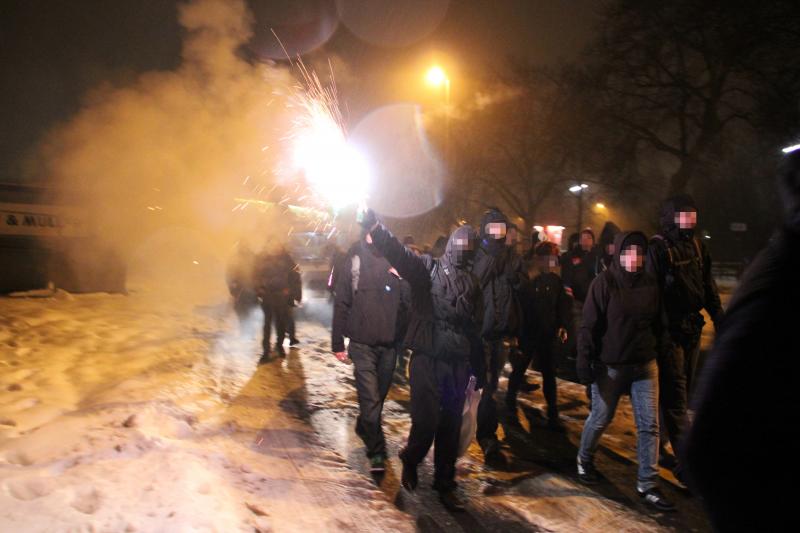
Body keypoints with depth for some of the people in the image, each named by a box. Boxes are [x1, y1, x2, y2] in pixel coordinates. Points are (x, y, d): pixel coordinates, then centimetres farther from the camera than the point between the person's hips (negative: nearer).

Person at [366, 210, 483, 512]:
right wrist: (373, 226, -35)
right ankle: (410, 460, 27)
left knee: (451, 426, 10)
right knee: (426, 421, -6)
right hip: (427, 358, -4)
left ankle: (445, 484, 27)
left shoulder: (471, 282, 13)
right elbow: (397, 252, -19)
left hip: (458, 362, 4)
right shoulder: (427, 269, -1)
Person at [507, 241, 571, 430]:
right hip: (526, 332, -3)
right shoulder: (526, 279, -12)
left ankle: (553, 415, 13)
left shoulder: (555, 281, 1)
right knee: (519, 369, 14)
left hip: (547, 334, 3)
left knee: (549, 374, 5)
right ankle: (510, 400, 38)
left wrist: (563, 326, -7)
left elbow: (562, 306, 5)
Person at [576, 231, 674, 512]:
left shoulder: (650, 284, 2)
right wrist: (584, 362, -14)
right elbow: (589, 325, -11)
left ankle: (647, 484, 13)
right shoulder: (604, 282, -11)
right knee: (600, 418, 11)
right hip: (610, 366, -4)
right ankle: (584, 460, 37)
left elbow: (659, 323, 12)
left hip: (645, 366, 4)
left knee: (649, 424, 3)